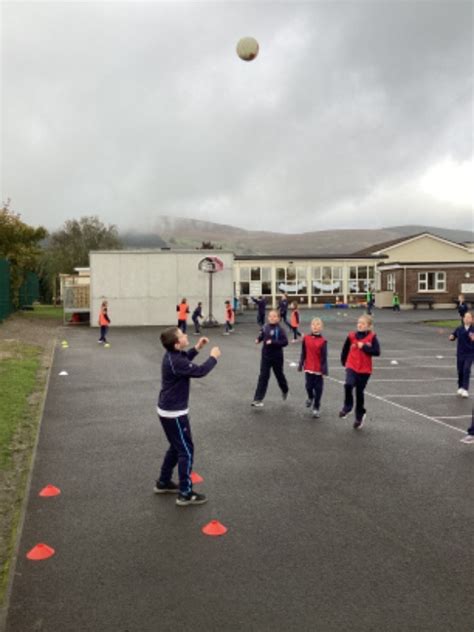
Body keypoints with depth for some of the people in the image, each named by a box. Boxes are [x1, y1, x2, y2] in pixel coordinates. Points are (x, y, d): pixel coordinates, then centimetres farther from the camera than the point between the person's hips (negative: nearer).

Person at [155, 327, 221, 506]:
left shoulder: (172, 355, 2)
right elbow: (199, 371, -25)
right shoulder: (175, 362, -28)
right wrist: (213, 357, -10)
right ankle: (185, 494, 8)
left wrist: (197, 348, 14)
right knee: (186, 451, 0)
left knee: (176, 448, 23)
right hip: (174, 413, -10)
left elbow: (185, 360, 25)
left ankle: (163, 483, 35)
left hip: (168, 410, 10)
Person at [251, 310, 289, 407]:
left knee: (279, 375, 17)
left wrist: (272, 342, -30)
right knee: (263, 377, -1)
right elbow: (262, 335, 15)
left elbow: (285, 342, -23)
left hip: (277, 357, -3)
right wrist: (258, 340, -6)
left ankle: (285, 391, 47)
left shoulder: (280, 329, -17)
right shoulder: (265, 327, -2)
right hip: (265, 356, 3)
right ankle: (258, 399, -1)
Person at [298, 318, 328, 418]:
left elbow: (324, 357, -8)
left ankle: (316, 408, 17)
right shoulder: (306, 338, -2)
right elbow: (303, 353, 5)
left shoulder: (323, 341, -8)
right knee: (308, 386, 7)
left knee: (318, 388, 5)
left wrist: (324, 369, -11)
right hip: (308, 367, 2)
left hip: (318, 368, -2)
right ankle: (310, 398, 41)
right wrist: (301, 365, 6)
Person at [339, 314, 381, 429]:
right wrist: (344, 361, 13)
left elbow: (377, 352, -16)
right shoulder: (351, 336, -1)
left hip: (365, 369, -1)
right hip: (351, 367, 1)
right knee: (348, 385, -26)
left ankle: (359, 416, 30)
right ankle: (347, 407, -3)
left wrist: (364, 347, -19)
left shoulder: (372, 337, -7)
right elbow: (345, 349, 12)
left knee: (359, 392, 9)